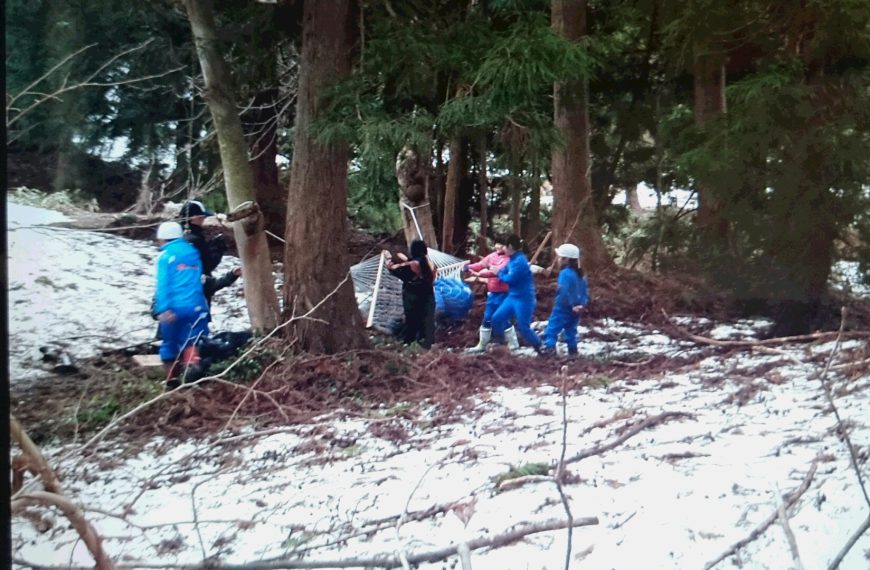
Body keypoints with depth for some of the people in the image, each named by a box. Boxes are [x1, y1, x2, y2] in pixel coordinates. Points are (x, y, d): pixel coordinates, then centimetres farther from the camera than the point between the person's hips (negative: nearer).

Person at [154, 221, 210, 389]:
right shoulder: (194, 253, 16)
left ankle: (172, 381, 20)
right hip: (196, 306, 3)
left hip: (174, 309, -3)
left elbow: (163, 284, -10)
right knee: (191, 343, -5)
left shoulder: (165, 256, 0)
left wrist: (164, 309, -17)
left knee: (170, 345, 13)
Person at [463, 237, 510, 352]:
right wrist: (469, 267, -14)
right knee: (487, 319, 14)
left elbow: (498, 271, -28)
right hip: (492, 293, 8)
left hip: (503, 294, -8)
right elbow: (481, 264, 5)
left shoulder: (509, 259, -16)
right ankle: (482, 345, 25)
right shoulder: (492, 256, 8)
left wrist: (479, 274, -34)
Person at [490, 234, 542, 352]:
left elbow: (510, 279, -24)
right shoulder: (512, 260, 8)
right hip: (513, 297, 10)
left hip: (524, 299, -10)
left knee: (523, 327, -6)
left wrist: (500, 274, -7)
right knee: (497, 318, 9)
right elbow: (505, 273, 13)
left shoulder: (519, 261, -22)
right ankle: (512, 343, 20)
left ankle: (541, 349, 12)